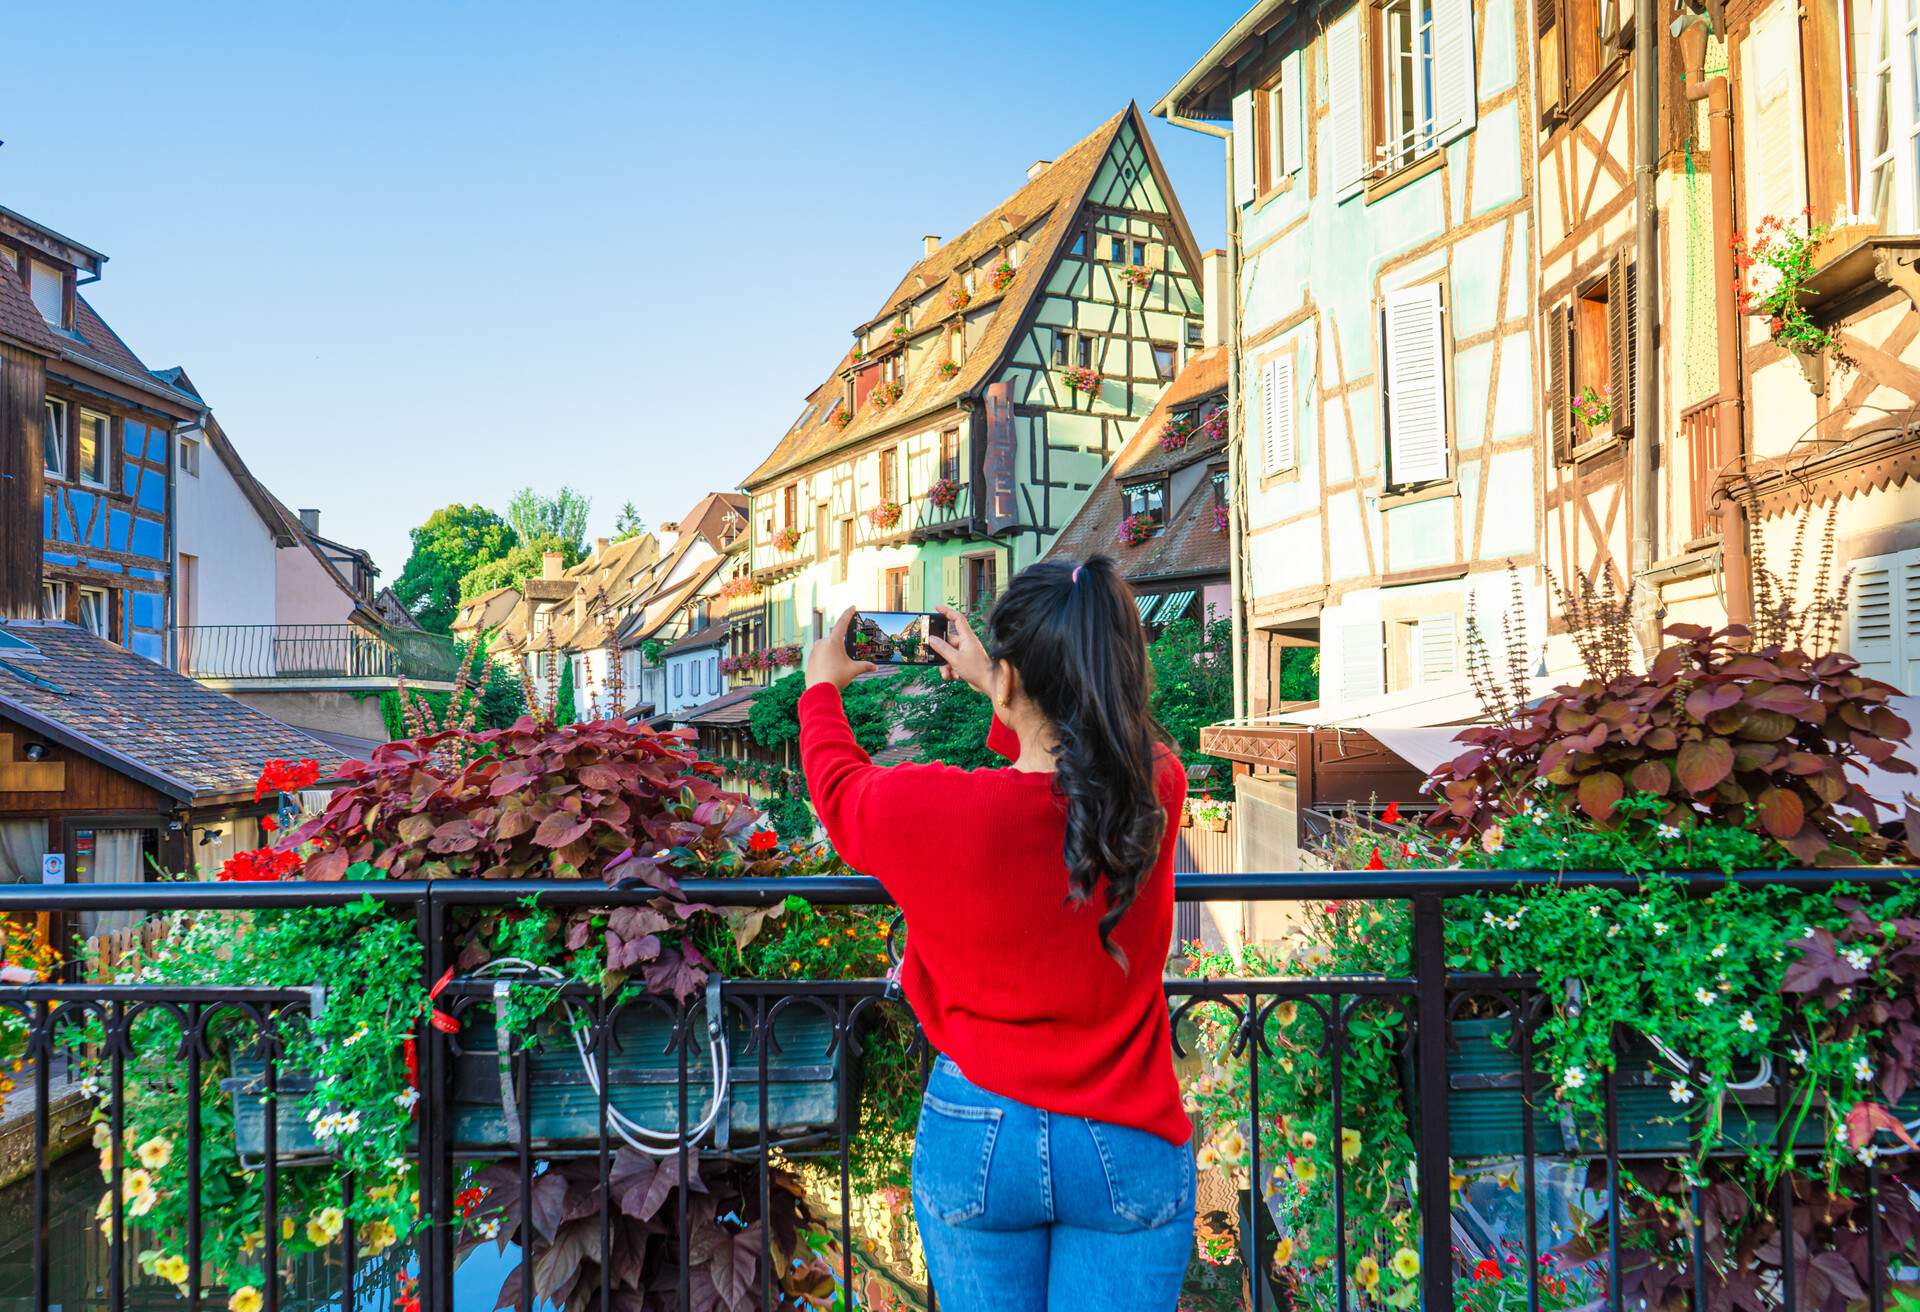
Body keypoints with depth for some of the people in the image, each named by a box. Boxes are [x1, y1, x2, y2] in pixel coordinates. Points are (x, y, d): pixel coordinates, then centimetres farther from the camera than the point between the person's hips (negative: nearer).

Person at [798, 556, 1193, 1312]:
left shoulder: (934, 810, -20)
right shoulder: (1158, 789, -12)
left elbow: (838, 786, 5)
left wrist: (822, 686, 24)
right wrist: (987, 684, 27)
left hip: (976, 1140, -1)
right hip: (1126, 1146, 1)